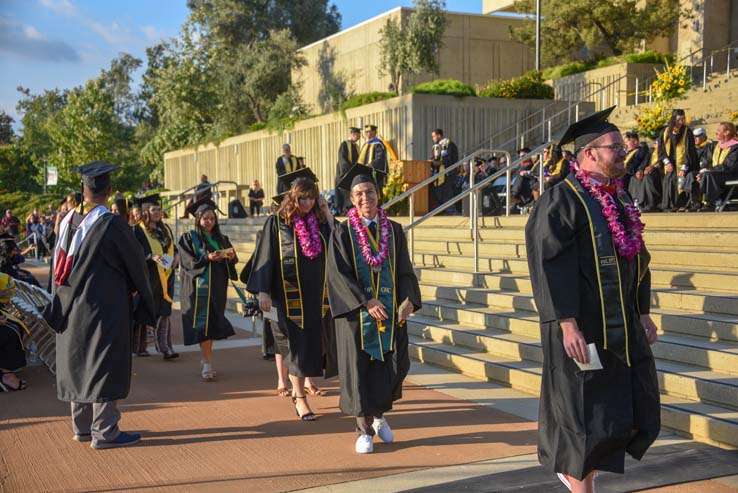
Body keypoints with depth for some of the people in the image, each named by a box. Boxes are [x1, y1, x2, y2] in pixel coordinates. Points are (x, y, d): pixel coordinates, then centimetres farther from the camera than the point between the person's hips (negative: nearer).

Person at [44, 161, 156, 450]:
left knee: (79, 363, 14)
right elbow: (136, 262, -6)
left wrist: (61, 302, 16)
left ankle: (82, 427, 24)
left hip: (72, 307, 7)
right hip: (105, 307, -7)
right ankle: (104, 432, 4)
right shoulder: (113, 225, -17)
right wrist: (143, 293, 12)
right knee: (105, 366, 0)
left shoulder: (69, 222, 2)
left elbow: (58, 265, 8)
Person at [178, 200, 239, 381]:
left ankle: (205, 360, 18)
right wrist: (207, 258, -22)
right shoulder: (189, 238, 1)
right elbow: (188, 262, -8)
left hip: (218, 288, 4)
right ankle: (207, 364, -13)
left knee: (212, 324, 7)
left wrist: (231, 256, -15)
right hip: (199, 287, -4)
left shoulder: (221, 239, 13)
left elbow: (233, 261, 8)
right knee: (203, 324, -11)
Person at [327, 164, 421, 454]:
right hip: (356, 311, -3)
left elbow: (404, 270, 6)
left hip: (390, 311, 3)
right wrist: (366, 302, -19)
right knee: (359, 369, 2)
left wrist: (408, 300, -11)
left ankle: (379, 414, 30)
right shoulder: (343, 233, -3)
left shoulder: (394, 230, 7)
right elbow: (338, 274, -10)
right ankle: (364, 429, 15)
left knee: (392, 366, 3)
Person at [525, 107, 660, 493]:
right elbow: (551, 264, -19)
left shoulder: (620, 199, 12)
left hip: (623, 328, 8)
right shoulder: (562, 200, -13)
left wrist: (642, 312, 14)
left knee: (637, 410, 11)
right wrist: (568, 324, -23)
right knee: (587, 414, 2)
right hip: (583, 328, -8)